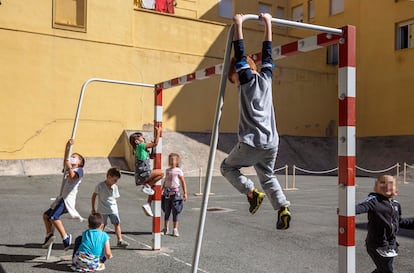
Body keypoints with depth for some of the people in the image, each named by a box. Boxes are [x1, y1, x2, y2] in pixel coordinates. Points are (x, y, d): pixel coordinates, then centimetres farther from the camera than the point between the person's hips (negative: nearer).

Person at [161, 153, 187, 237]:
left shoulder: (178, 171, -4)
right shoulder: (167, 170, 10)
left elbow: (183, 183, -4)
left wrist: (185, 193, -7)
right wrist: (162, 191, 18)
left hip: (175, 192, -4)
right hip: (167, 193, 5)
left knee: (175, 212, 0)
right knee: (166, 212, 9)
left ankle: (175, 229, 7)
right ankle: (165, 229, 18)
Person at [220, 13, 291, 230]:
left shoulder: (246, 79, -3)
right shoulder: (265, 78, 10)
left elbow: (240, 56, -6)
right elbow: (267, 55, 19)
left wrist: (238, 25, -1)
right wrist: (268, 23, 24)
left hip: (251, 143, -6)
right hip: (271, 143, 6)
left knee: (227, 167, 17)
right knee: (267, 176, 22)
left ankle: (252, 192, -1)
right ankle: (282, 208, 3)